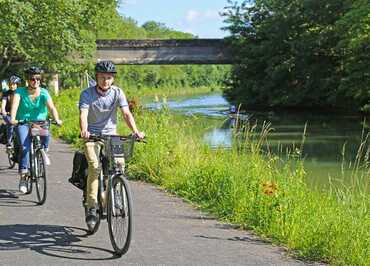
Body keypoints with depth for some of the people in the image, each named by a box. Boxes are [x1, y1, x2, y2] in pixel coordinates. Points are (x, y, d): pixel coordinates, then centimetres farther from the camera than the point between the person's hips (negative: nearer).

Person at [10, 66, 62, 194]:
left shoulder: (43, 93, -7)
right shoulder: (20, 91, -9)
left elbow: (51, 107, -21)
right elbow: (15, 104, -25)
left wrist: (56, 119, -40)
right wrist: (12, 119, -43)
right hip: (23, 123, -1)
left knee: (46, 135, -31)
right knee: (25, 146, -22)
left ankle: (44, 152, 2)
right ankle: (23, 176, -15)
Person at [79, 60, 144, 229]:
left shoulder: (117, 93, -5)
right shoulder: (87, 94, -10)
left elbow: (126, 113, -13)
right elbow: (83, 115, -24)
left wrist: (135, 131, -31)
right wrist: (84, 131, -45)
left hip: (111, 134, 2)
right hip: (92, 135, -2)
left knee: (120, 162, -20)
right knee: (95, 166, -23)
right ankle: (91, 207, -19)